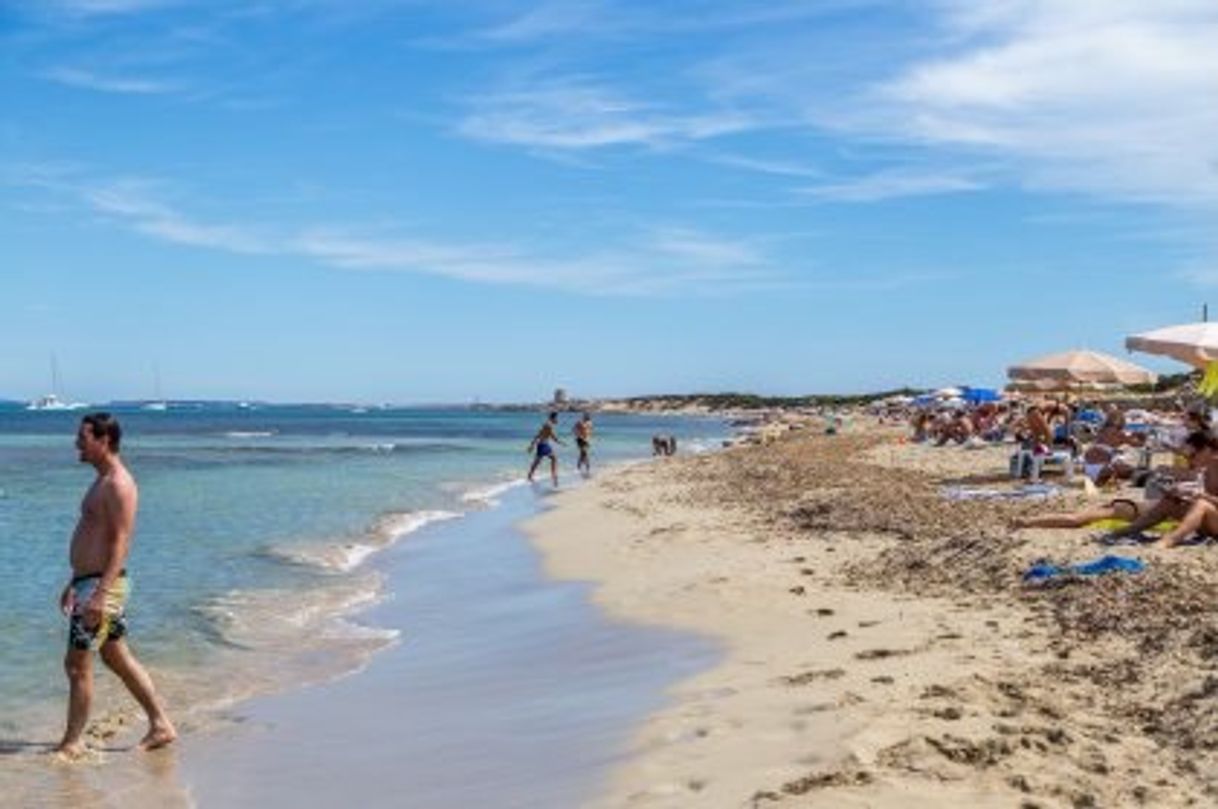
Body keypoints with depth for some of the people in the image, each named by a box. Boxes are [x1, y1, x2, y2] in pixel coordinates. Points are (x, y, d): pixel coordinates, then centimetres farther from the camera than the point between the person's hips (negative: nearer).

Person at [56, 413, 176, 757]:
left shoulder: (118, 484, -16)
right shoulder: (103, 481, 15)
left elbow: (120, 542, -22)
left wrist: (100, 594, -27)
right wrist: (73, 583, 24)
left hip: (103, 584, -10)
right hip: (89, 581, 10)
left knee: (77, 664, -2)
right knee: (117, 657, 15)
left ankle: (72, 743, 9)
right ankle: (160, 725, 21)